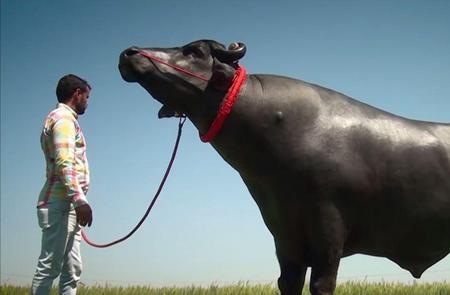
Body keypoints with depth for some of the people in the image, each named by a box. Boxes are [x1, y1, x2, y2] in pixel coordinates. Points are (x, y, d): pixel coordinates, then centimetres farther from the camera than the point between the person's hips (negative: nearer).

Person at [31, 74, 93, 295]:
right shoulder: (64, 118, -5)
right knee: (49, 266, -11)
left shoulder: (63, 118, 24)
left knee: (72, 270, 6)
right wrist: (79, 200, -25)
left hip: (66, 205, 10)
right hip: (60, 204, -10)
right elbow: (64, 163, -19)